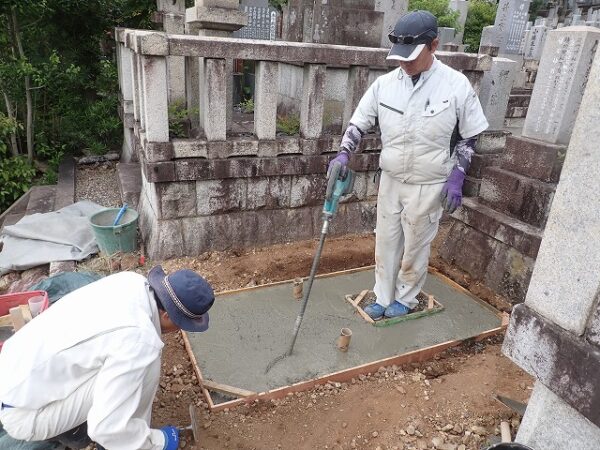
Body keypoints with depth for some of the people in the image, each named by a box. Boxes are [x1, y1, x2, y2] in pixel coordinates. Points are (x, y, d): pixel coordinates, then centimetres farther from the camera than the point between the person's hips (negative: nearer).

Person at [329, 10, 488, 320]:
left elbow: (469, 136, -3)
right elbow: (359, 122, 3)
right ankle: (383, 298, 31)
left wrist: (456, 177, -10)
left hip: (428, 186, -3)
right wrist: (344, 154, -13)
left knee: (415, 246, 10)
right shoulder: (384, 83, -5)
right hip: (390, 180, 4)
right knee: (386, 241, 13)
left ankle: (405, 299, 32)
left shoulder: (456, 85, -12)